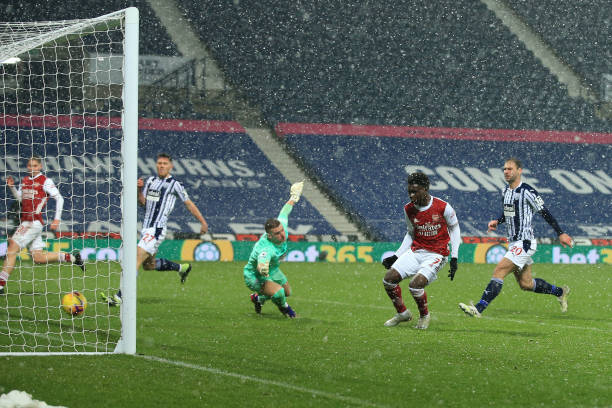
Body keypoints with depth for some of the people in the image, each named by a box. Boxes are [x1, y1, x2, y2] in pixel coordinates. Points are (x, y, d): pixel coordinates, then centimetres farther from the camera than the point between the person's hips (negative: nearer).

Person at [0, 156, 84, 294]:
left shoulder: (45, 181, -4)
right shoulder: (25, 181, 17)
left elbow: (59, 198, -4)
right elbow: (20, 198, 24)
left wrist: (57, 219, -10)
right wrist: (12, 187, 7)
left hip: (34, 222, -8)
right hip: (25, 222, 8)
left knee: (12, 248, -14)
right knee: (38, 258, 8)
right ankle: (71, 258, 21)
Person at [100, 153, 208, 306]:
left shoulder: (174, 184, -3)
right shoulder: (150, 181, 14)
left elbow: (189, 204, 3)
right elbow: (143, 202, 11)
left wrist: (203, 222, 5)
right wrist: (139, 189, -9)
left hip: (157, 230, -8)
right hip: (146, 228, 8)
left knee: (137, 259, -18)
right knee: (148, 265, 17)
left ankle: (119, 297, -22)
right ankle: (182, 268, 39)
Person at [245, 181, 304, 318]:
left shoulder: (282, 229, -22)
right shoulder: (266, 248, -44)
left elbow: (284, 214, -2)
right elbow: (261, 261, -64)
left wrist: (293, 199, 14)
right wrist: (262, 268, -88)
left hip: (273, 271, 8)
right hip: (255, 276, -8)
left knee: (287, 292, 26)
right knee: (278, 292, -31)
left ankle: (259, 298, 52)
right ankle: (284, 307, 7)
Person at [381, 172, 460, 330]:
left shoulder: (443, 207, -13)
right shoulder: (409, 209, 0)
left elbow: (454, 228, 2)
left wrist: (454, 258, -3)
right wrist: (396, 256, 8)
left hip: (436, 254, -5)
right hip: (415, 251, 5)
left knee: (416, 284, -25)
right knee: (389, 278, -9)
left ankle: (424, 315, 5)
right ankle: (402, 313, 13)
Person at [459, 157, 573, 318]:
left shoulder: (527, 191, -14)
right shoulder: (505, 191, 10)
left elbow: (545, 213, -9)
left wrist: (560, 233, -6)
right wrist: (497, 221, 7)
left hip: (525, 243, -9)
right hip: (513, 243, 9)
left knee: (499, 272, -19)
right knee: (526, 284, 15)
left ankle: (479, 309, -25)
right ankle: (560, 292, 37)